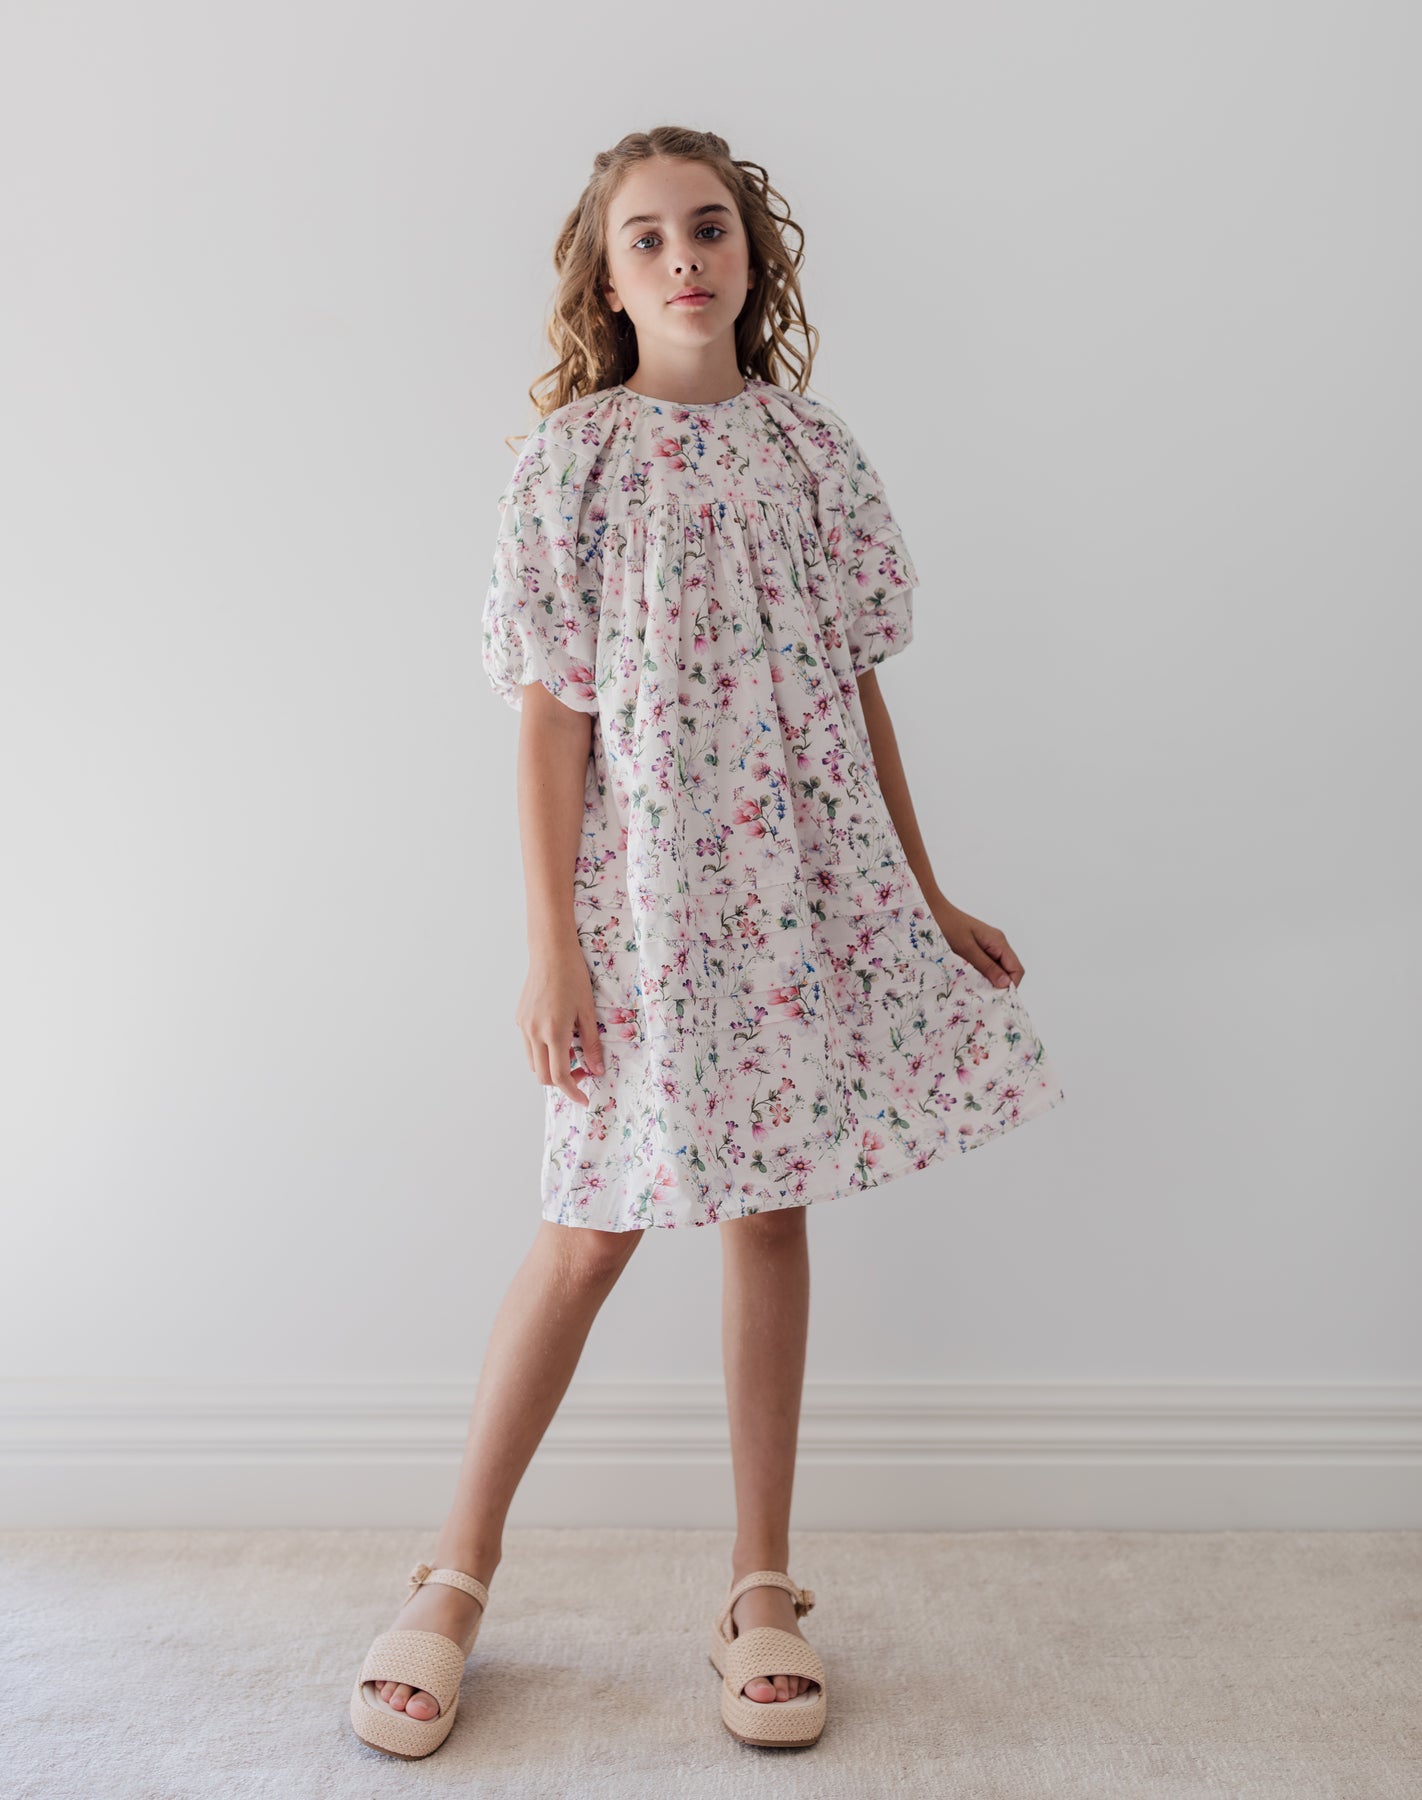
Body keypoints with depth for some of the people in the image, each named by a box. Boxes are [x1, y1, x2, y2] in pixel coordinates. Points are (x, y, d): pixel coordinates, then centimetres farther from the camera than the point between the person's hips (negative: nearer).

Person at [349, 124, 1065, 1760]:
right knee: (594, 1227, 2)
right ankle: (456, 1577, 22)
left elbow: (860, 693, 10)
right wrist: (551, 942, -10)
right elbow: (553, 715, -5)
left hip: (809, 880, 3)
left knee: (771, 1209, 8)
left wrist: (929, 897, 11)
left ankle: (760, 1583, 23)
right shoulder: (572, 459, -1)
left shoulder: (812, 450, 8)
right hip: (645, 885, -3)